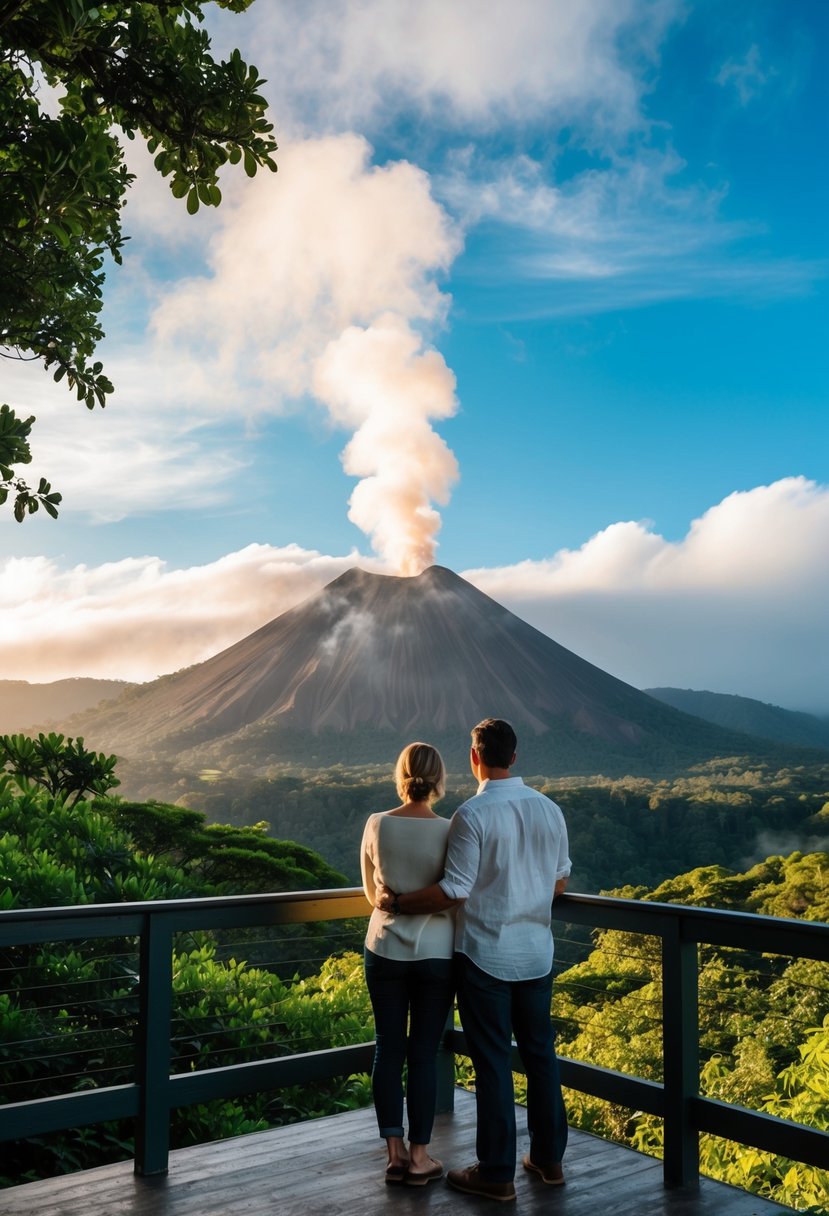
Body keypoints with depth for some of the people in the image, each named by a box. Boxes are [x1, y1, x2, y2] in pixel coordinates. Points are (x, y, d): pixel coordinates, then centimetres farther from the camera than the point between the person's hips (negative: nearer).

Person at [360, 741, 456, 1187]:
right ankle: (419, 1158, 16)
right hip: (435, 954, -2)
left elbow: (371, 891, 7)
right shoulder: (448, 832, -14)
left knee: (388, 1049, 12)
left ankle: (394, 1153, 20)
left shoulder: (377, 825, -6)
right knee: (424, 1054, 8)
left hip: (385, 951, 2)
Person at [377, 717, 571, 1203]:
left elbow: (454, 891, -19)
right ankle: (549, 1159, 28)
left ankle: (497, 1173, 14)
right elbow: (560, 880, 11)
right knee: (540, 1053, 16)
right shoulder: (549, 809, 1)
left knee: (493, 1063, 4)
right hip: (537, 953, 6)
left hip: (485, 956, -5)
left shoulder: (473, 814, -18)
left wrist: (397, 902, -7)